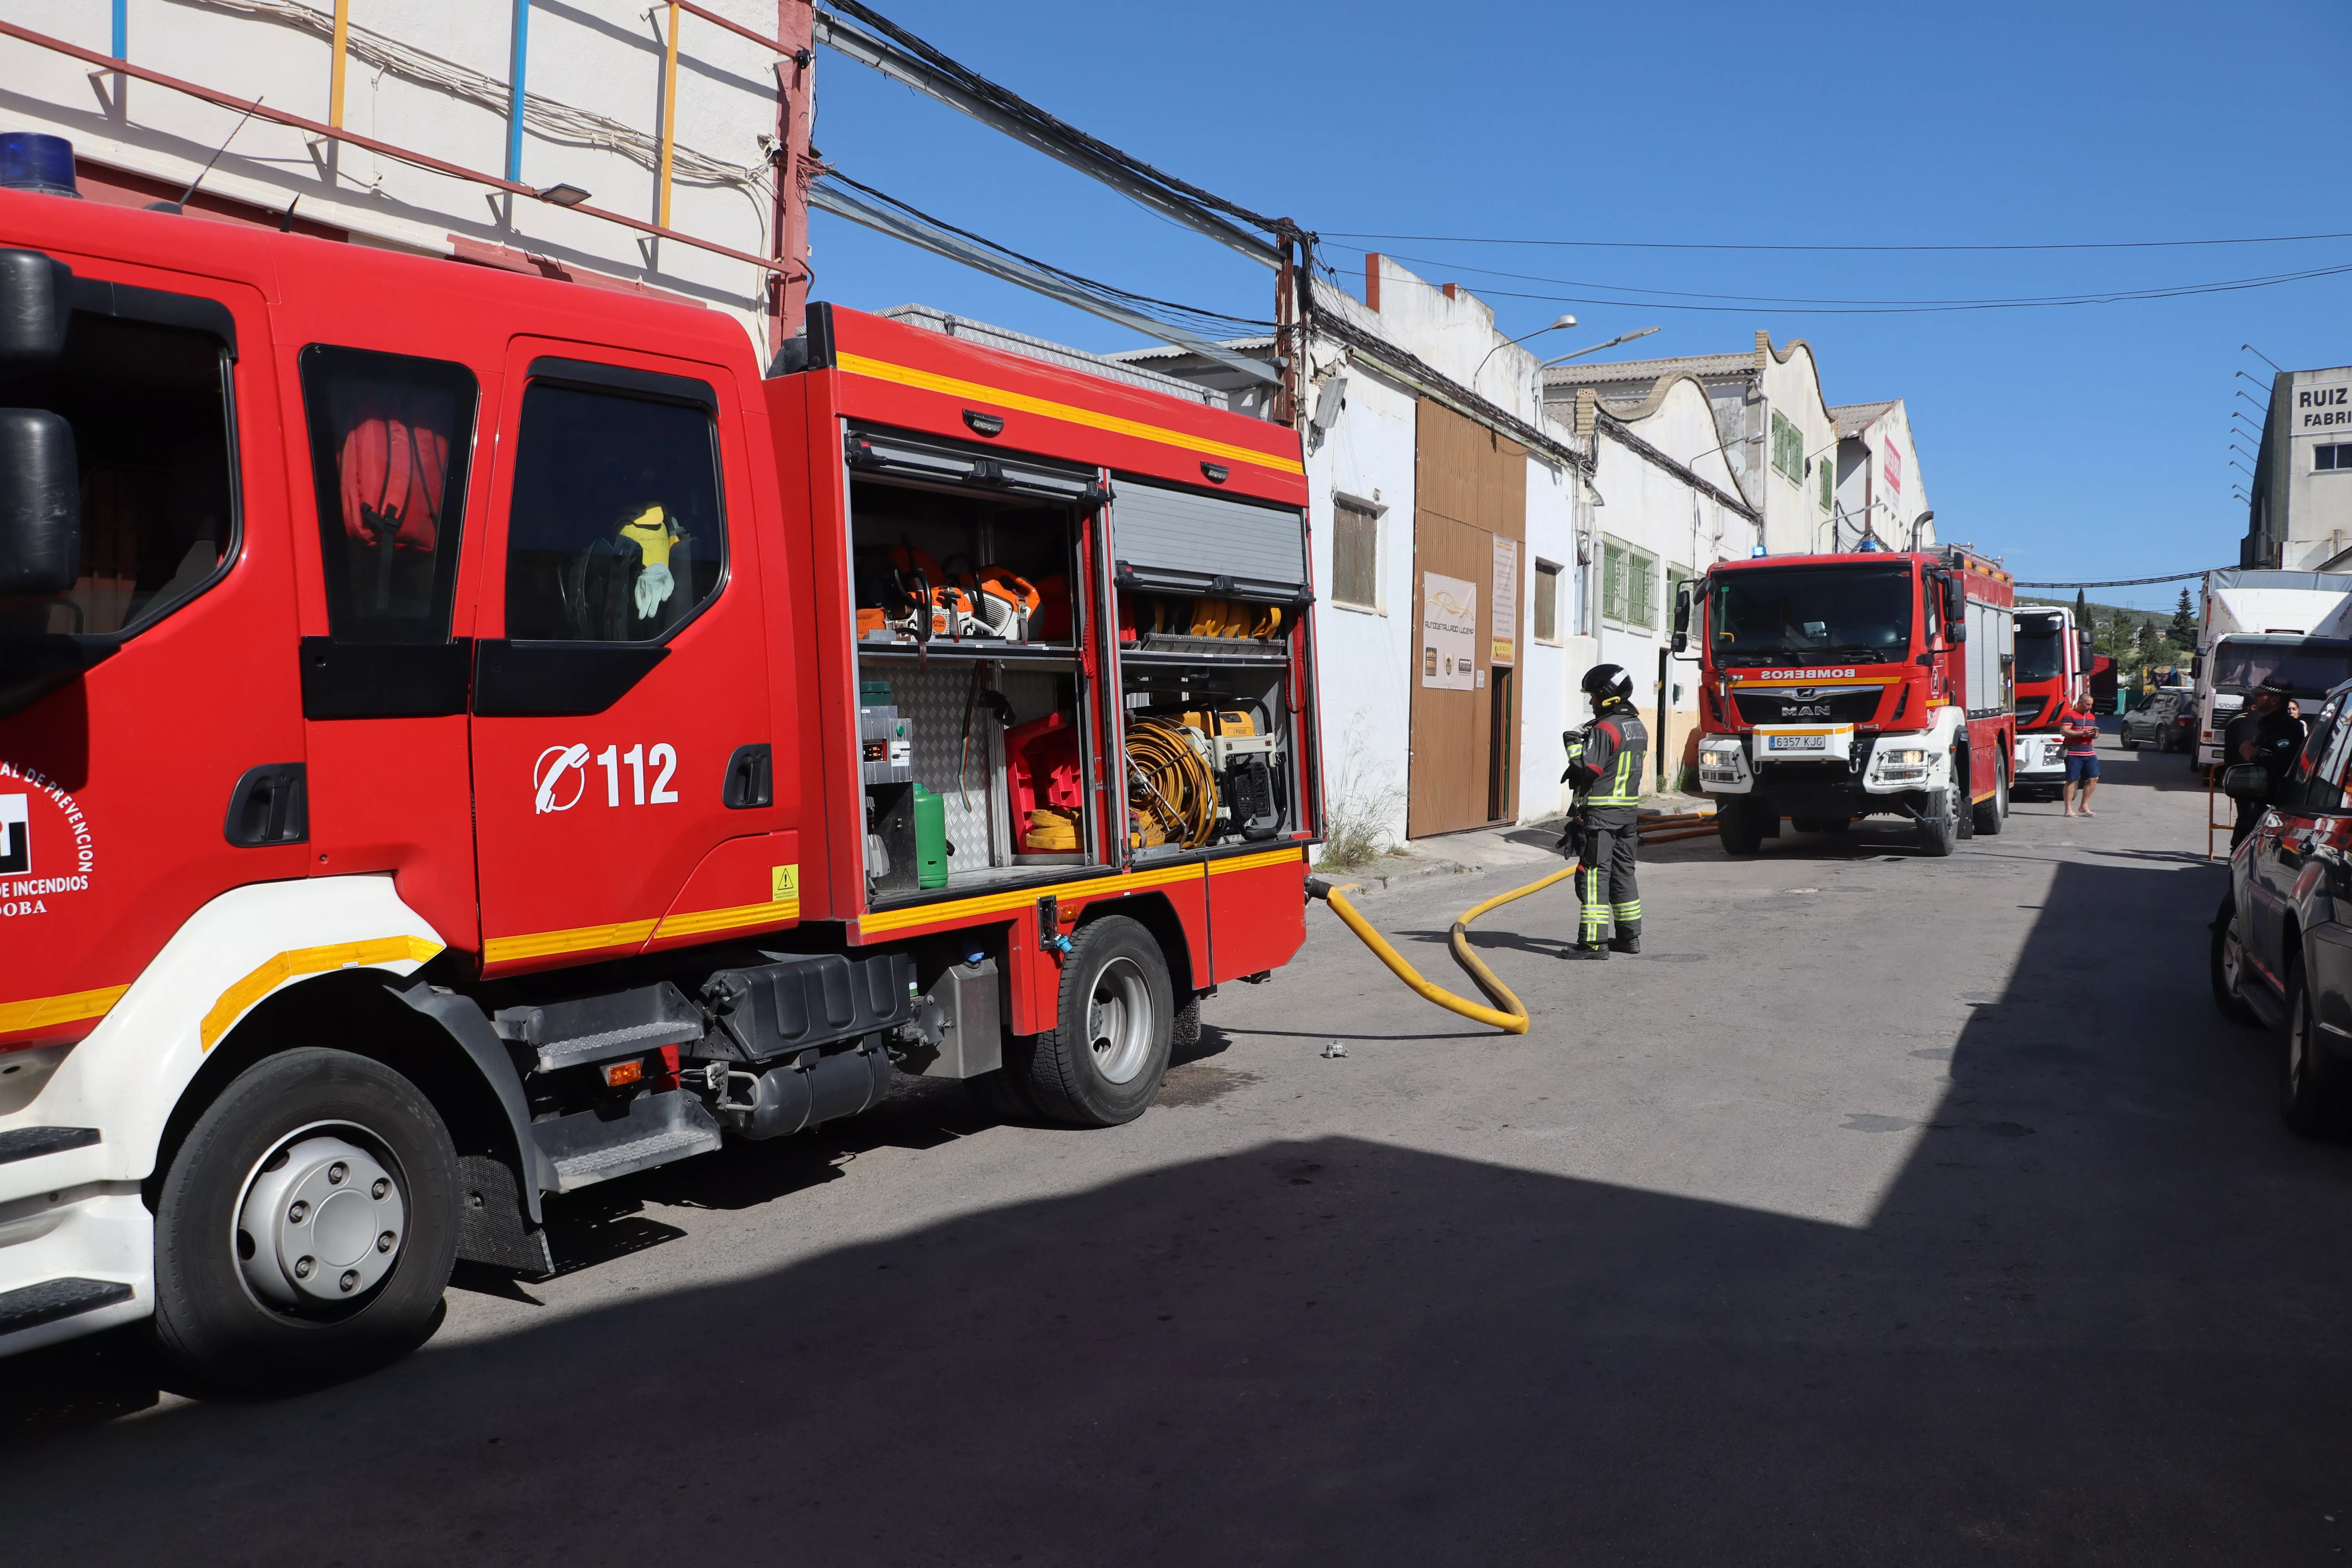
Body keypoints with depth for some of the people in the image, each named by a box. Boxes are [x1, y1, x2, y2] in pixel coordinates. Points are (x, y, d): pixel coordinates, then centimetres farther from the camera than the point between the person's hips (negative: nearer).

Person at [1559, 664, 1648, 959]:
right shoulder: (1639, 728, 12)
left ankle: (1594, 942, -9)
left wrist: (1574, 746, -7)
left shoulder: (1605, 729, -17)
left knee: (1594, 876, -7)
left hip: (1600, 813, -9)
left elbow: (1587, 771, -21)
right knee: (1622, 873, 16)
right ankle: (1629, 936, 21)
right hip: (1629, 811, 9)